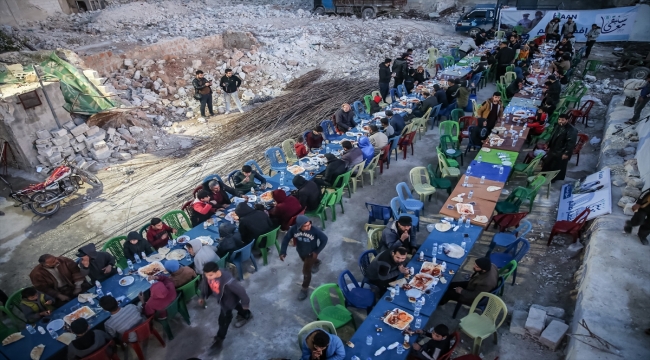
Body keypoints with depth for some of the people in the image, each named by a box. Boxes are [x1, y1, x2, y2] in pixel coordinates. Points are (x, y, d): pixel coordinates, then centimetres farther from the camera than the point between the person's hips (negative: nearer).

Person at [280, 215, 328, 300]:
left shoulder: (315, 230, -36)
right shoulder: (293, 229, -30)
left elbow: (324, 239, -20)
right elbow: (286, 238, -14)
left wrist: (317, 251, -19)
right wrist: (283, 251, -19)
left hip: (311, 253, -4)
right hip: (300, 252, 4)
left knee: (306, 271, 5)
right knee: (306, 262, 33)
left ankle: (304, 288, 32)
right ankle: (316, 262, 68)